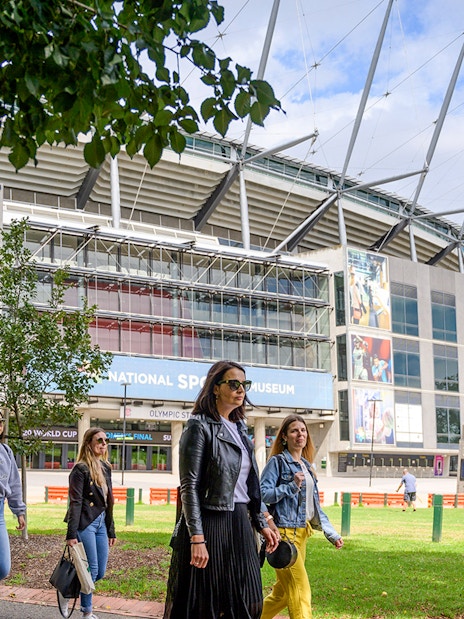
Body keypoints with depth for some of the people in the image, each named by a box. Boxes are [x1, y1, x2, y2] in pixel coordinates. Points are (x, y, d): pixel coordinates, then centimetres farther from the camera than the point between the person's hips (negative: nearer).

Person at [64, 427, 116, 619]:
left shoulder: (105, 467, 14)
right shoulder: (81, 469, -9)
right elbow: (75, 502, -14)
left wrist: (111, 531, 17)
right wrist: (71, 534, -18)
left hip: (101, 523, 8)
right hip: (85, 523, -8)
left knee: (100, 573, 8)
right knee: (91, 570, -4)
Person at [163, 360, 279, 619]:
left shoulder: (239, 429, 14)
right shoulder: (200, 426, -8)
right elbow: (189, 487, -14)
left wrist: (262, 523, 14)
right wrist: (197, 538, -19)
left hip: (240, 524, 7)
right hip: (210, 523, -7)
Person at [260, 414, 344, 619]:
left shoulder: (307, 466, 18)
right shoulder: (277, 462, -5)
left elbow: (314, 506, 21)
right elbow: (263, 494, -14)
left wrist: (331, 533, 16)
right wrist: (292, 486, -21)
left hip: (301, 533, 8)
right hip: (284, 532, -8)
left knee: (283, 591, 13)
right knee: (300, 589, -13)